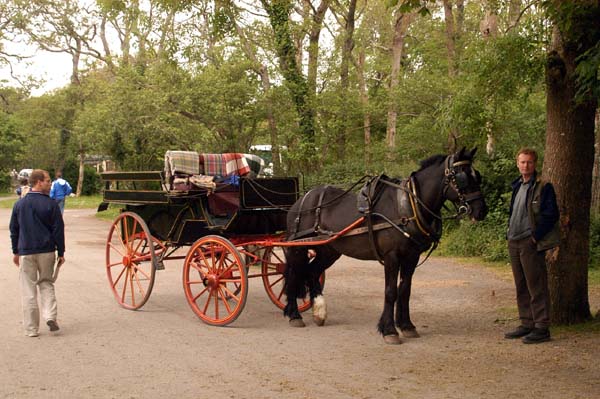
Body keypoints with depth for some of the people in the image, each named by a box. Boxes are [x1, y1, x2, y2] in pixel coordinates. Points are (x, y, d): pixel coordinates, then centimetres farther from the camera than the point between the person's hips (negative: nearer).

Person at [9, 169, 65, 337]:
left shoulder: (19, 204, 2)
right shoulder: (51, 204, -6)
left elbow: (14, 230, 9)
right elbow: (58, 230, -5)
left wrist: (16, 251, 19)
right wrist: (61, 253, 2)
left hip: (26, 252, 1)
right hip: (47, 251, -1)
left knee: (28, 290, 6)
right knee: (46, 284, 17)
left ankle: (31, 328, 9)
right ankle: (50, 315, -2)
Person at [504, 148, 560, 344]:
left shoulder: (543, 187, -8)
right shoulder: (517, 186, 16)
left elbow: (550, 216, -13)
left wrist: (535, 237, -14)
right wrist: (510, 233, 12)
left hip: (531, 243, -8)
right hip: (514, 243, 8)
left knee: (536, 287, -4)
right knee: (521, 287, 13)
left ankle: (542, 328, 0)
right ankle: (527, 324, 21)